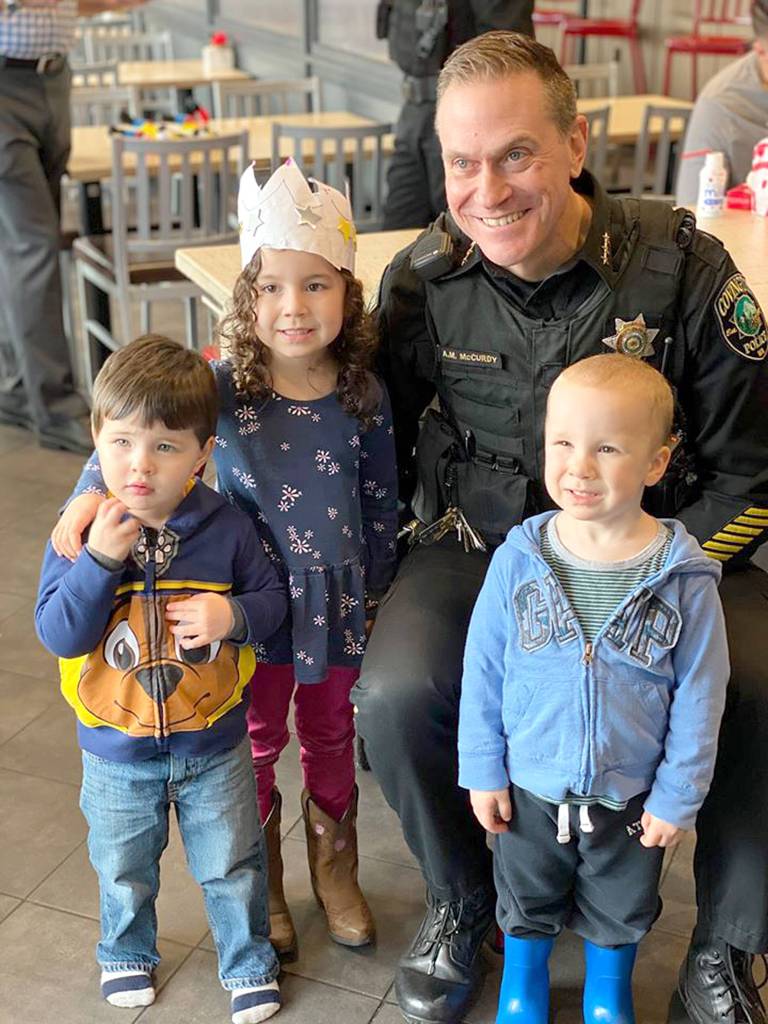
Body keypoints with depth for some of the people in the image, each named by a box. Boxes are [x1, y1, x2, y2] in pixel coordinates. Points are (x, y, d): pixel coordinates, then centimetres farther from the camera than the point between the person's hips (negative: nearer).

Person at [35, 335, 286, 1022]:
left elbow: (273, 598, -3)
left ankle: (249, 963, 42)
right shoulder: (82, 532, -15)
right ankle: (128, 953, 52)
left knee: (232, 867, 17)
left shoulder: (224, 527, -15)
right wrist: (100, 559, -32)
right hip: (117, 751, 1)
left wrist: (232, 614, -24)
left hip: (214, 746, 0)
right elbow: (59, 634, -20)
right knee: (124, 870, 23)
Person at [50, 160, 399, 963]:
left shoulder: (364, 398, -10)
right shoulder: (224, 386, -16)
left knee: (330, 740, 21)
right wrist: (93, 492, -23)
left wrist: (375, 588, 7)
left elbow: (380, 503, 0)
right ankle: (262, 890, 39)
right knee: (256, 746, 17)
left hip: (337, 602, 1)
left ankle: (335, 874, 45)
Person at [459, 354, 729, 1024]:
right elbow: (483, 673, -6)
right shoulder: (519, 560, -16)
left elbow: (699, 697, -10)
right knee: (527, 904, 25)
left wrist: (678, 796, -6)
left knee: (621, 911, 25)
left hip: (630, 798, 0)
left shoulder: (685, 577, -19)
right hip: (529, 790, 1)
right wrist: (483, 771, -3)